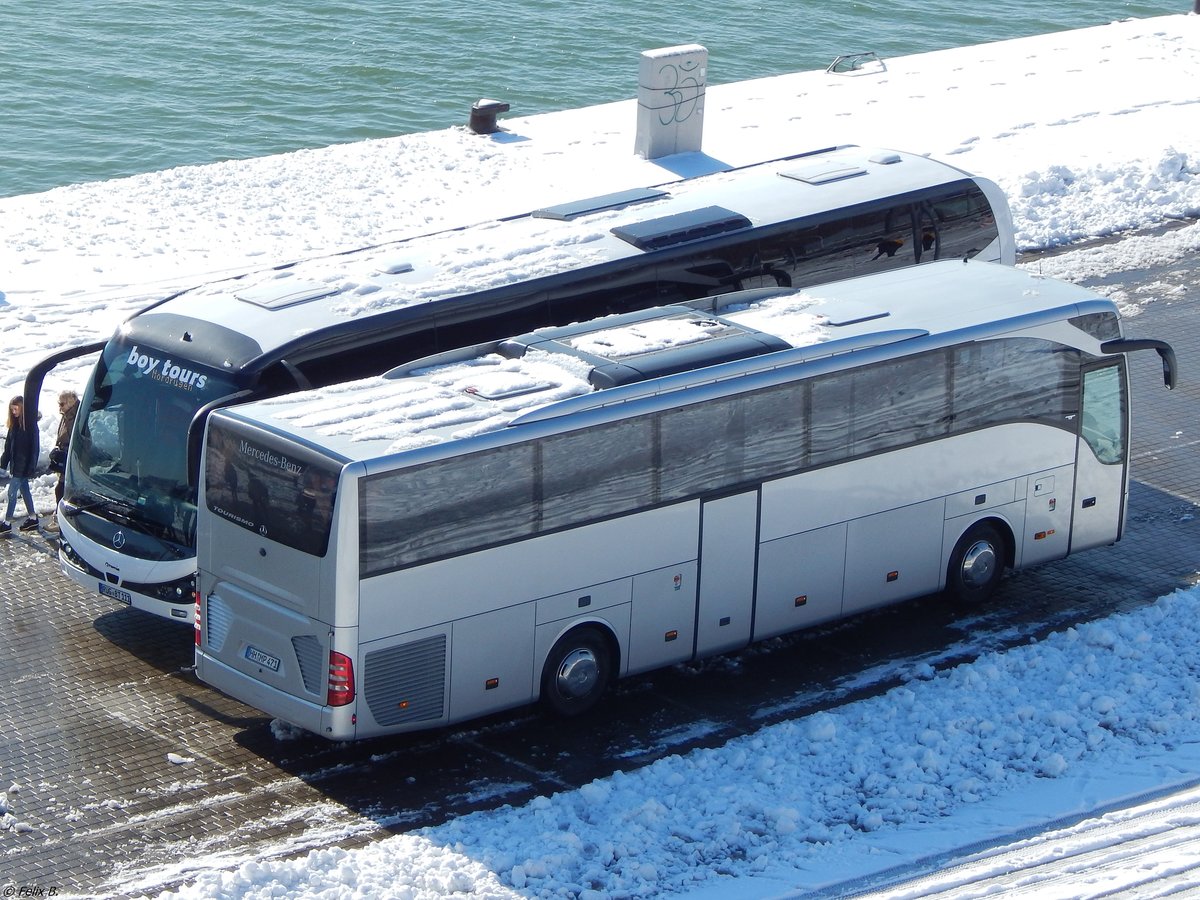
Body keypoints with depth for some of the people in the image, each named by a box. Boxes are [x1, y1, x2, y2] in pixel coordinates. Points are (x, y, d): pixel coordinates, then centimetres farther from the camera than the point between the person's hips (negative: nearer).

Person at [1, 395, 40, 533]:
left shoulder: (30, 424, -17)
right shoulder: (14, 424, 5)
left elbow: (34, 447, -18)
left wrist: (31, 467, -20)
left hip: (24, 465, -8)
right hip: (16, 464, 8)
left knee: (12, 492, -4)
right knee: (24, 490, 16)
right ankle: (32, 518, 26)